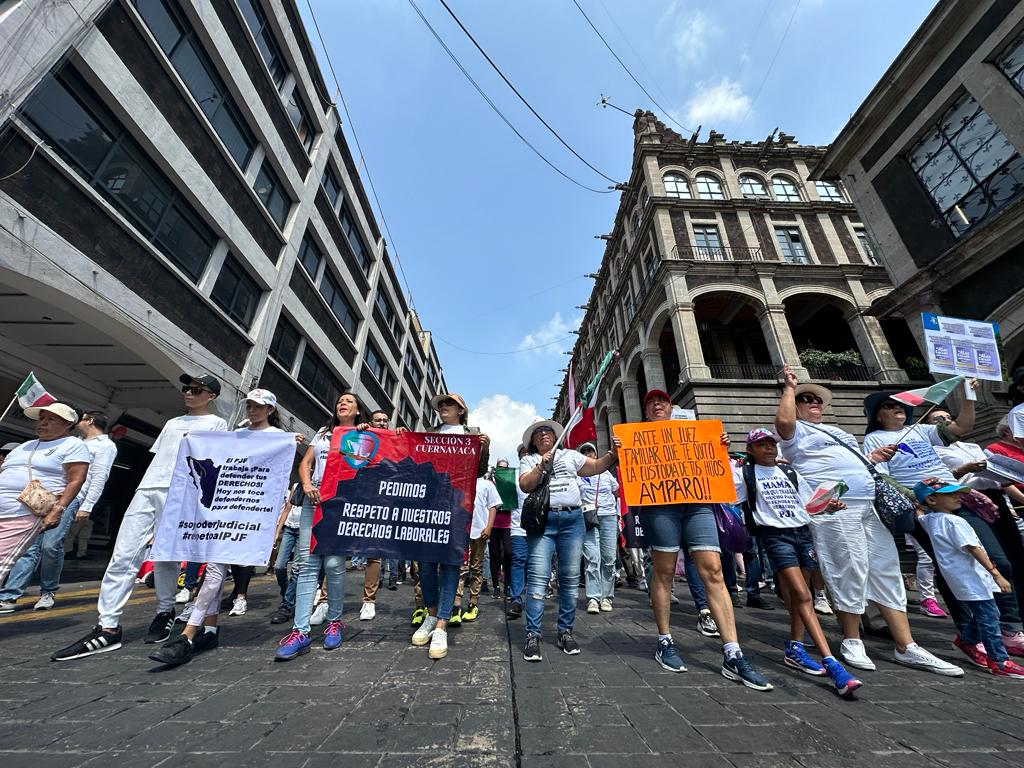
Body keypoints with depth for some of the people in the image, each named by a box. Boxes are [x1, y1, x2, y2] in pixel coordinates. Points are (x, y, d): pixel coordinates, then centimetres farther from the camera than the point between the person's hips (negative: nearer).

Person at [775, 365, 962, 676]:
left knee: (887, 572, 10)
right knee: (850, 572, -5)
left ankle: (906, 647, 19)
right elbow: (783, 420, -24)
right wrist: (789, 387, -12)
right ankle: (852, 641, 12)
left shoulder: (836, 431, 29)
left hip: (868, 507, 9)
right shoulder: (797, 430, 0)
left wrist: (874, 457, 13)